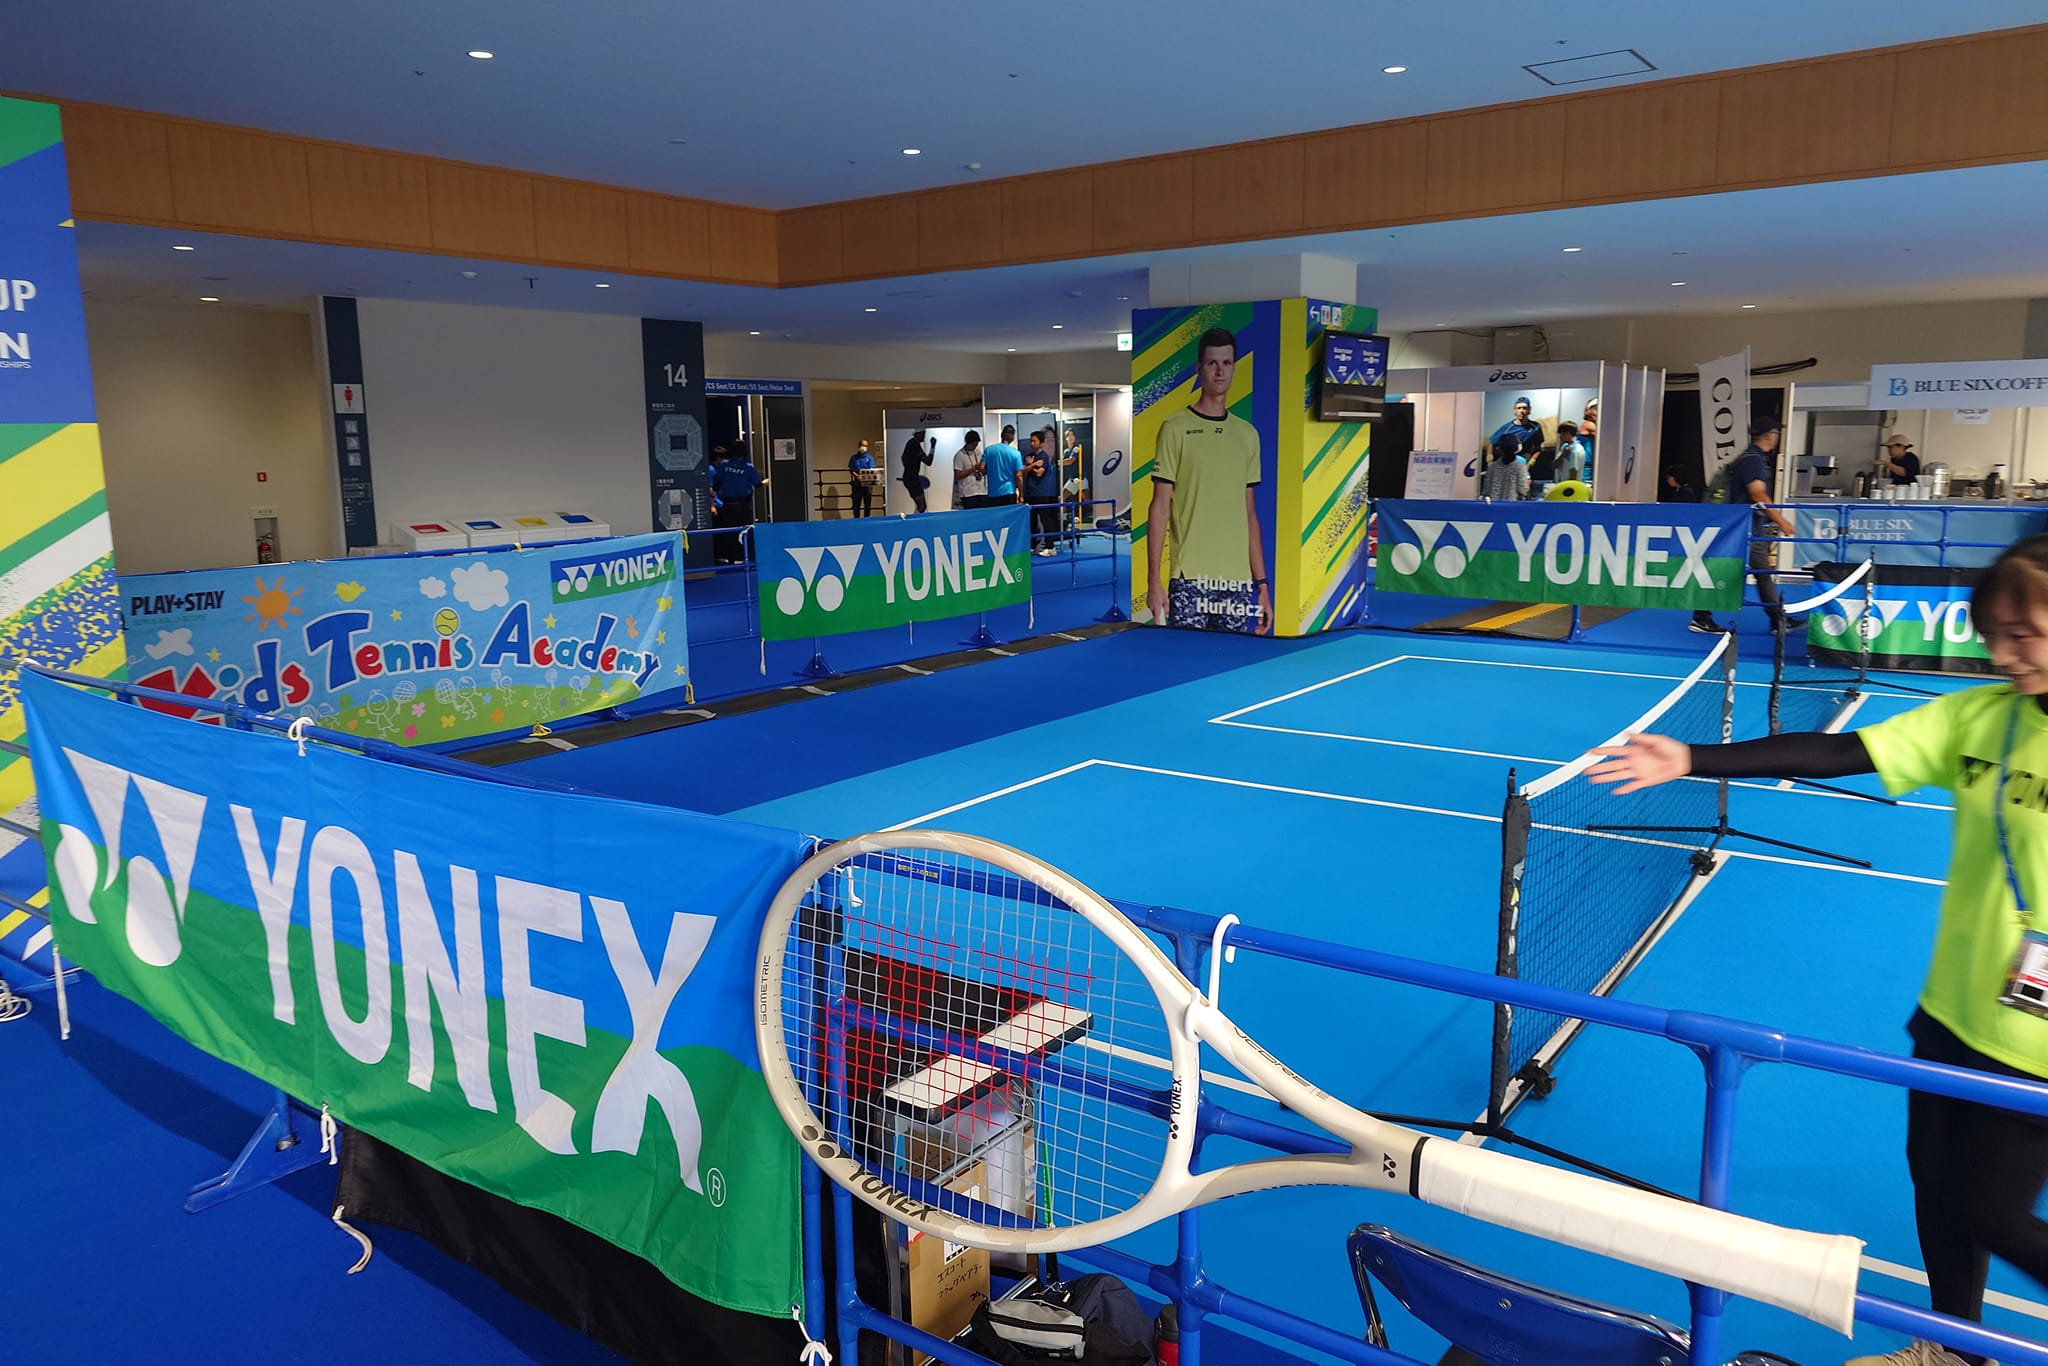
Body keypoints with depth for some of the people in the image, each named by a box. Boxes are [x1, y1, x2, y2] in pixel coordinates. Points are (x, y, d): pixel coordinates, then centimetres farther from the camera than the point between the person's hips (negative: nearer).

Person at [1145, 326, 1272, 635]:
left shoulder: (1248, 434, 14)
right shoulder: (1176, 429, 1)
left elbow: (1249, 515, 16)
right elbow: (1159, 508, -1)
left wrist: (1262, 583, 11)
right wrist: (1154, 580, -8)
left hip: (1239, 581, 4)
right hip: (1190, 579, -4)